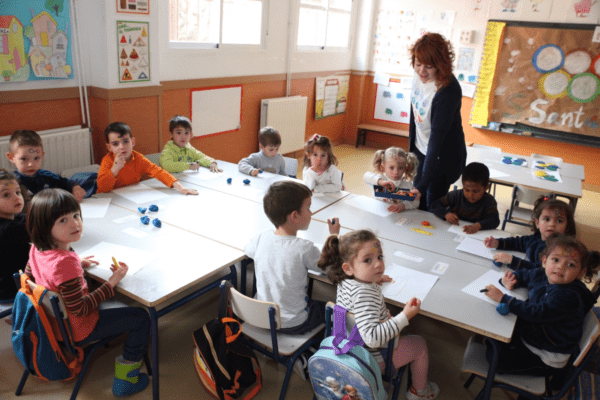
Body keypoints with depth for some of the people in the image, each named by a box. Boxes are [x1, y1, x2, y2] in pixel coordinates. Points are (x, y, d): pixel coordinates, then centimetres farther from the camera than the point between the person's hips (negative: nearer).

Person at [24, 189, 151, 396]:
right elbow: (80, 310, -30)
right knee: (141, 318, -2)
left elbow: (29, 275, 13)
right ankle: (125, 379, 10)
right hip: (78, 331, -9)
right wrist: (112, 282, -25)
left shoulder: (37, 249, -10)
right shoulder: (65, 262, -37)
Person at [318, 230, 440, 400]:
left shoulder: (345, 281, -10)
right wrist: (405, 316, -40)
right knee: (419, 344, 13)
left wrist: (373, 280, 11)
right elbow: (372, 338, -45)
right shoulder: (364, 294, -39)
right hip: (373, 357, -8)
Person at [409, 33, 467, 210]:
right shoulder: (420, 76, -11)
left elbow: (437, 139, -34)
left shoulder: (448, 91, -32)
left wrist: (422, 185, -35)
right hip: (421, 149, 7)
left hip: (442, 156, -7)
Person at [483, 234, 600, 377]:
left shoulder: (569, 297, -29)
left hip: (548, 357, -8)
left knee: (496, 359, -15)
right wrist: (509, 280, -8)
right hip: (530, 333, 8)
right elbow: (522, 275, 17)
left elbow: (535, 313, -37)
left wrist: (503, 298, -35)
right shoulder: (540, 275, -4)